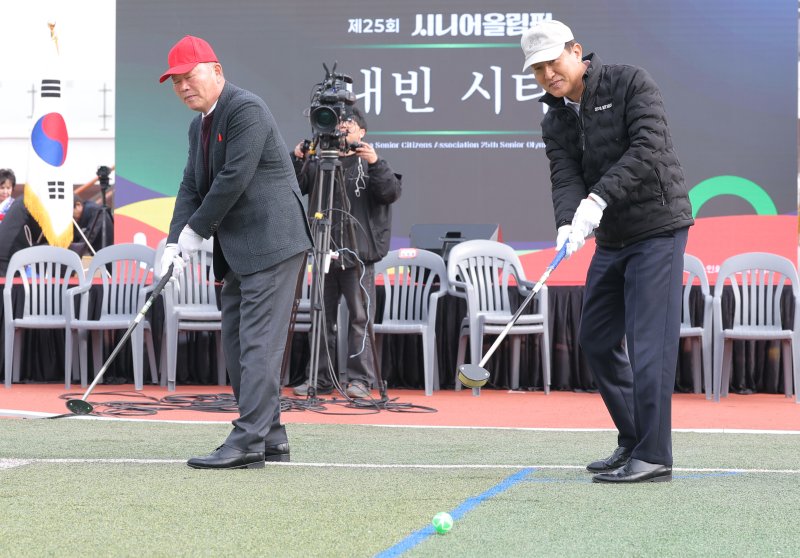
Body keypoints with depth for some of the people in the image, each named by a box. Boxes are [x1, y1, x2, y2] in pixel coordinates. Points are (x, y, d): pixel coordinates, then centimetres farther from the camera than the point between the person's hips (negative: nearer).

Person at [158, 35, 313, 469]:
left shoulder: (247, 110, -14)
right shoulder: (199, 126, 16)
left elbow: (233, 180, -20)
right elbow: (191, 187, 13)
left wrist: (196, 231, -12)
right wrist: (175, 242, -2)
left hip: (271, 243, -10)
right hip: (238, 253, 10)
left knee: (258, 343, -12)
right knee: (237, 346, 11)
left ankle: (249, 442, -14)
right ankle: (270, 438, 16)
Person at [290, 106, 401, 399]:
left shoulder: (369, 165, 6)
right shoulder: (318, 165, 13)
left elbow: (392, 192, -8)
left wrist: (375, 164, -23)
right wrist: (297, 160, -13)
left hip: (357, 254, -3)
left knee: (360, 317, -3)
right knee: (322, 317, 6)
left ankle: (359, 379, 0)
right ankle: (320, 379, 12)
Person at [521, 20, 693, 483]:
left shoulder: (631, 83, -12)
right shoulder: (555, 121, 6)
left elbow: (648, 149, -24)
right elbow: (565, 178, -7)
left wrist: (599, 198, -33)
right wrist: (567, 223, -28)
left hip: (657, 226, -8)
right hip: (611, 238, 8)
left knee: (649, 342, -11)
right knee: (597, 339, 11)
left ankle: (654, 457, -7)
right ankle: (633, 442, 23)